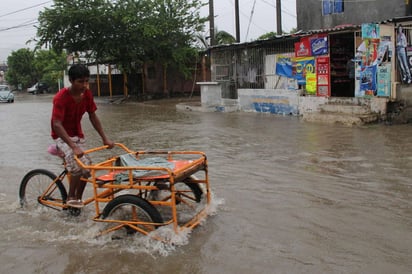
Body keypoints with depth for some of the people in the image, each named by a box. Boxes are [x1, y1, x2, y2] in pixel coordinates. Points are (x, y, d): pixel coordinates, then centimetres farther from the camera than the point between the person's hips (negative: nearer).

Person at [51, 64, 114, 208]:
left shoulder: (87, 94, -8)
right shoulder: (61, 97, -26)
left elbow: (93, 117, 2)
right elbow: (57, 125, -33)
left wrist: (105, 138, -4)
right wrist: (74, 147, -42)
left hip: (78, 135, 6)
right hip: (62, 136, -6)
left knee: (87, 168, 0)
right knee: (78, 166, -27)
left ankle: (77, 199, 19)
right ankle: (71, 198, -8)